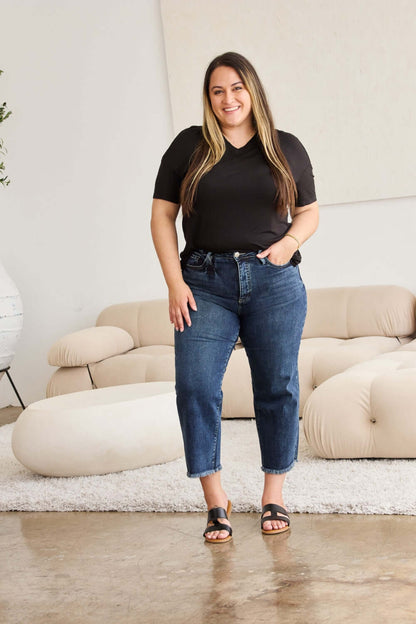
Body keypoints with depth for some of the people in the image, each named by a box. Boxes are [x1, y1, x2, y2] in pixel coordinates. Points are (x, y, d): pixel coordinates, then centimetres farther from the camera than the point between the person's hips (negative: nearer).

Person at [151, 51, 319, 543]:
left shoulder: (287, 149, 11)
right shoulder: (189, 147, 7)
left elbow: (309, 212, 18)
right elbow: (162, 215, 6)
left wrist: (291, 240, -5)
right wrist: (175, 283, -3)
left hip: (275, 284, 1)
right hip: (206, 283, -1)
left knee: (278, 388, 2)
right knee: (195, 387, -11)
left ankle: (274, 495, 17)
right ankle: (215, 500, 0)